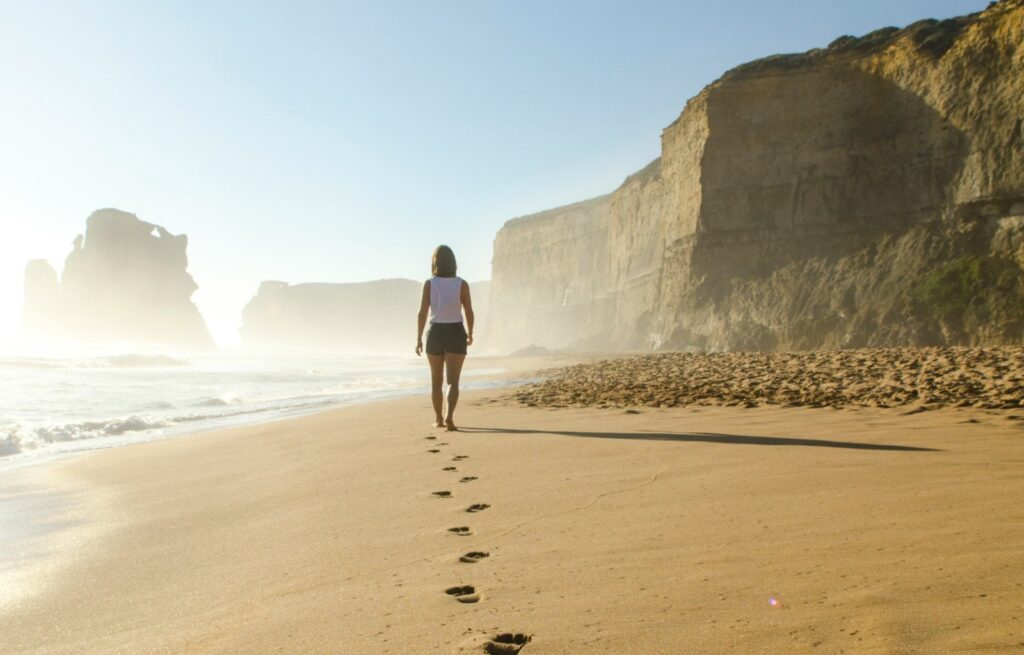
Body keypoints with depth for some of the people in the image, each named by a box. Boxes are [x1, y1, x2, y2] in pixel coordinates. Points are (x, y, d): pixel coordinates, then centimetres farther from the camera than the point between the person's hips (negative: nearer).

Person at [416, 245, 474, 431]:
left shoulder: (429, 284, -5)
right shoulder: (462, 284, -4)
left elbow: (422, 313, -8)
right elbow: (469, 312, -1)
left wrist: (418, 339, -1)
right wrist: (470, 333, 15)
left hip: (435, 334, 1)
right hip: (456, 334, -1)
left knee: (436, 380, 17)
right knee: (453, 381, -2)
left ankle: (438, 419, 26)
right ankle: (449, 416, -24)